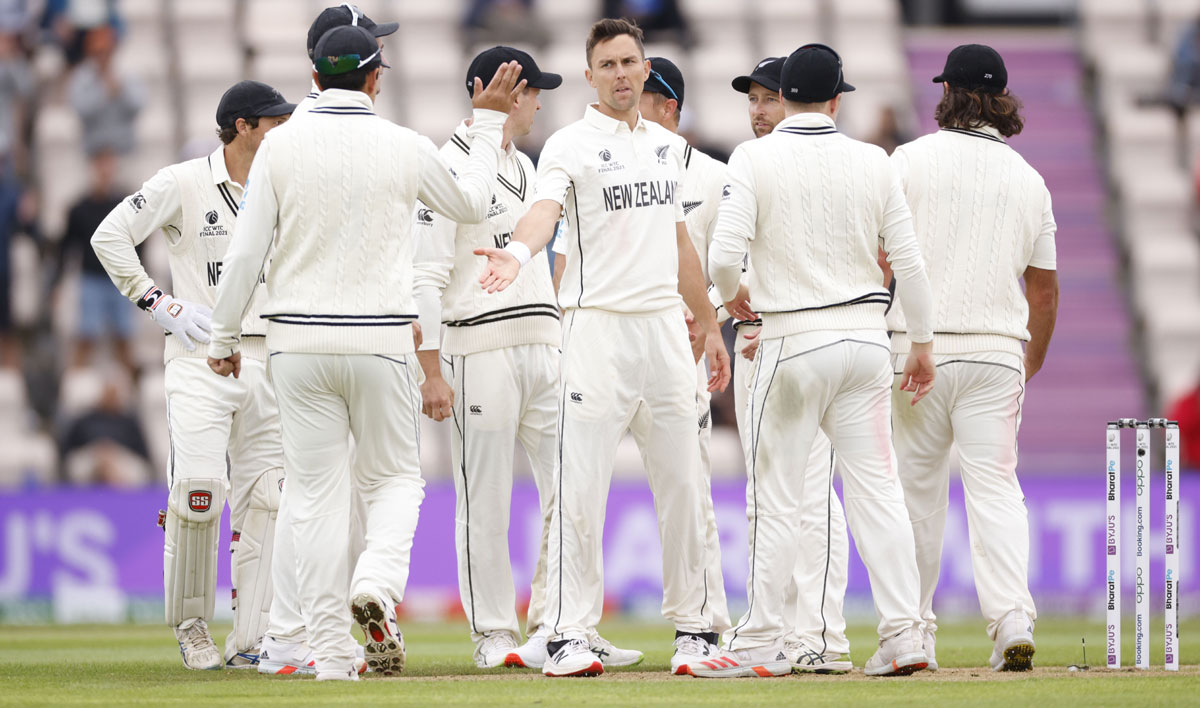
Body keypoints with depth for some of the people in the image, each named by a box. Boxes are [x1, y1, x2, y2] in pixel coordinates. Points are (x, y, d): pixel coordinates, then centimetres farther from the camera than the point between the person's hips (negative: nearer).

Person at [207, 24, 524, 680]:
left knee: (316, 491, 4)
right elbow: (471, 202, 16)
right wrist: (489, 121, 27)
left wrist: (223, 337, 6)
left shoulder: (281, 146, -3)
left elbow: (246, 250, -4)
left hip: (299, 341, 0)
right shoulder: (404, 147, -2)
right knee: (393, 475, 14)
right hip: (380, 338, 0)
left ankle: (331, 651, 0)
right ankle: (377, 584, -16)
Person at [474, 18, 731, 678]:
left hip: (666, 325, 6)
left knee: (681, 481, 9)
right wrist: (517, 251, -45)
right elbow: (547, 205, -24)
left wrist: (709, 326, 22)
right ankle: (568, 635, -6)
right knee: (582, 486, -8)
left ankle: (691, 625, 18)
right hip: (599, 324, -6)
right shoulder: (571, 145, -4)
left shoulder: (667, 145, 15)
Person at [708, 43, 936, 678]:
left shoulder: (754, 158, -6)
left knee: (775, 496, 3)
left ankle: (762, 642, 5)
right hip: (866, 338, 3)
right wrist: (922, 344, 14)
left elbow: (723, 254, -14)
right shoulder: (872, 161, 4)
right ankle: (903, 636, -1)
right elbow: (908, 261, 4)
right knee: (876, 488, 4)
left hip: (793, 340, -3)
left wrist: (731, 296, 8)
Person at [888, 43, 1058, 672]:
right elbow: (1045, 290, 17)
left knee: (916, 490, 7)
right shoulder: (1029, 180, 10)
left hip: (919, 347, -2)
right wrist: (1032, 361, 30)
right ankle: (1012, 617, -20)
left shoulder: (912, 160, -1)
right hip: (998, 351, 2)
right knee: (994, 486, -1)